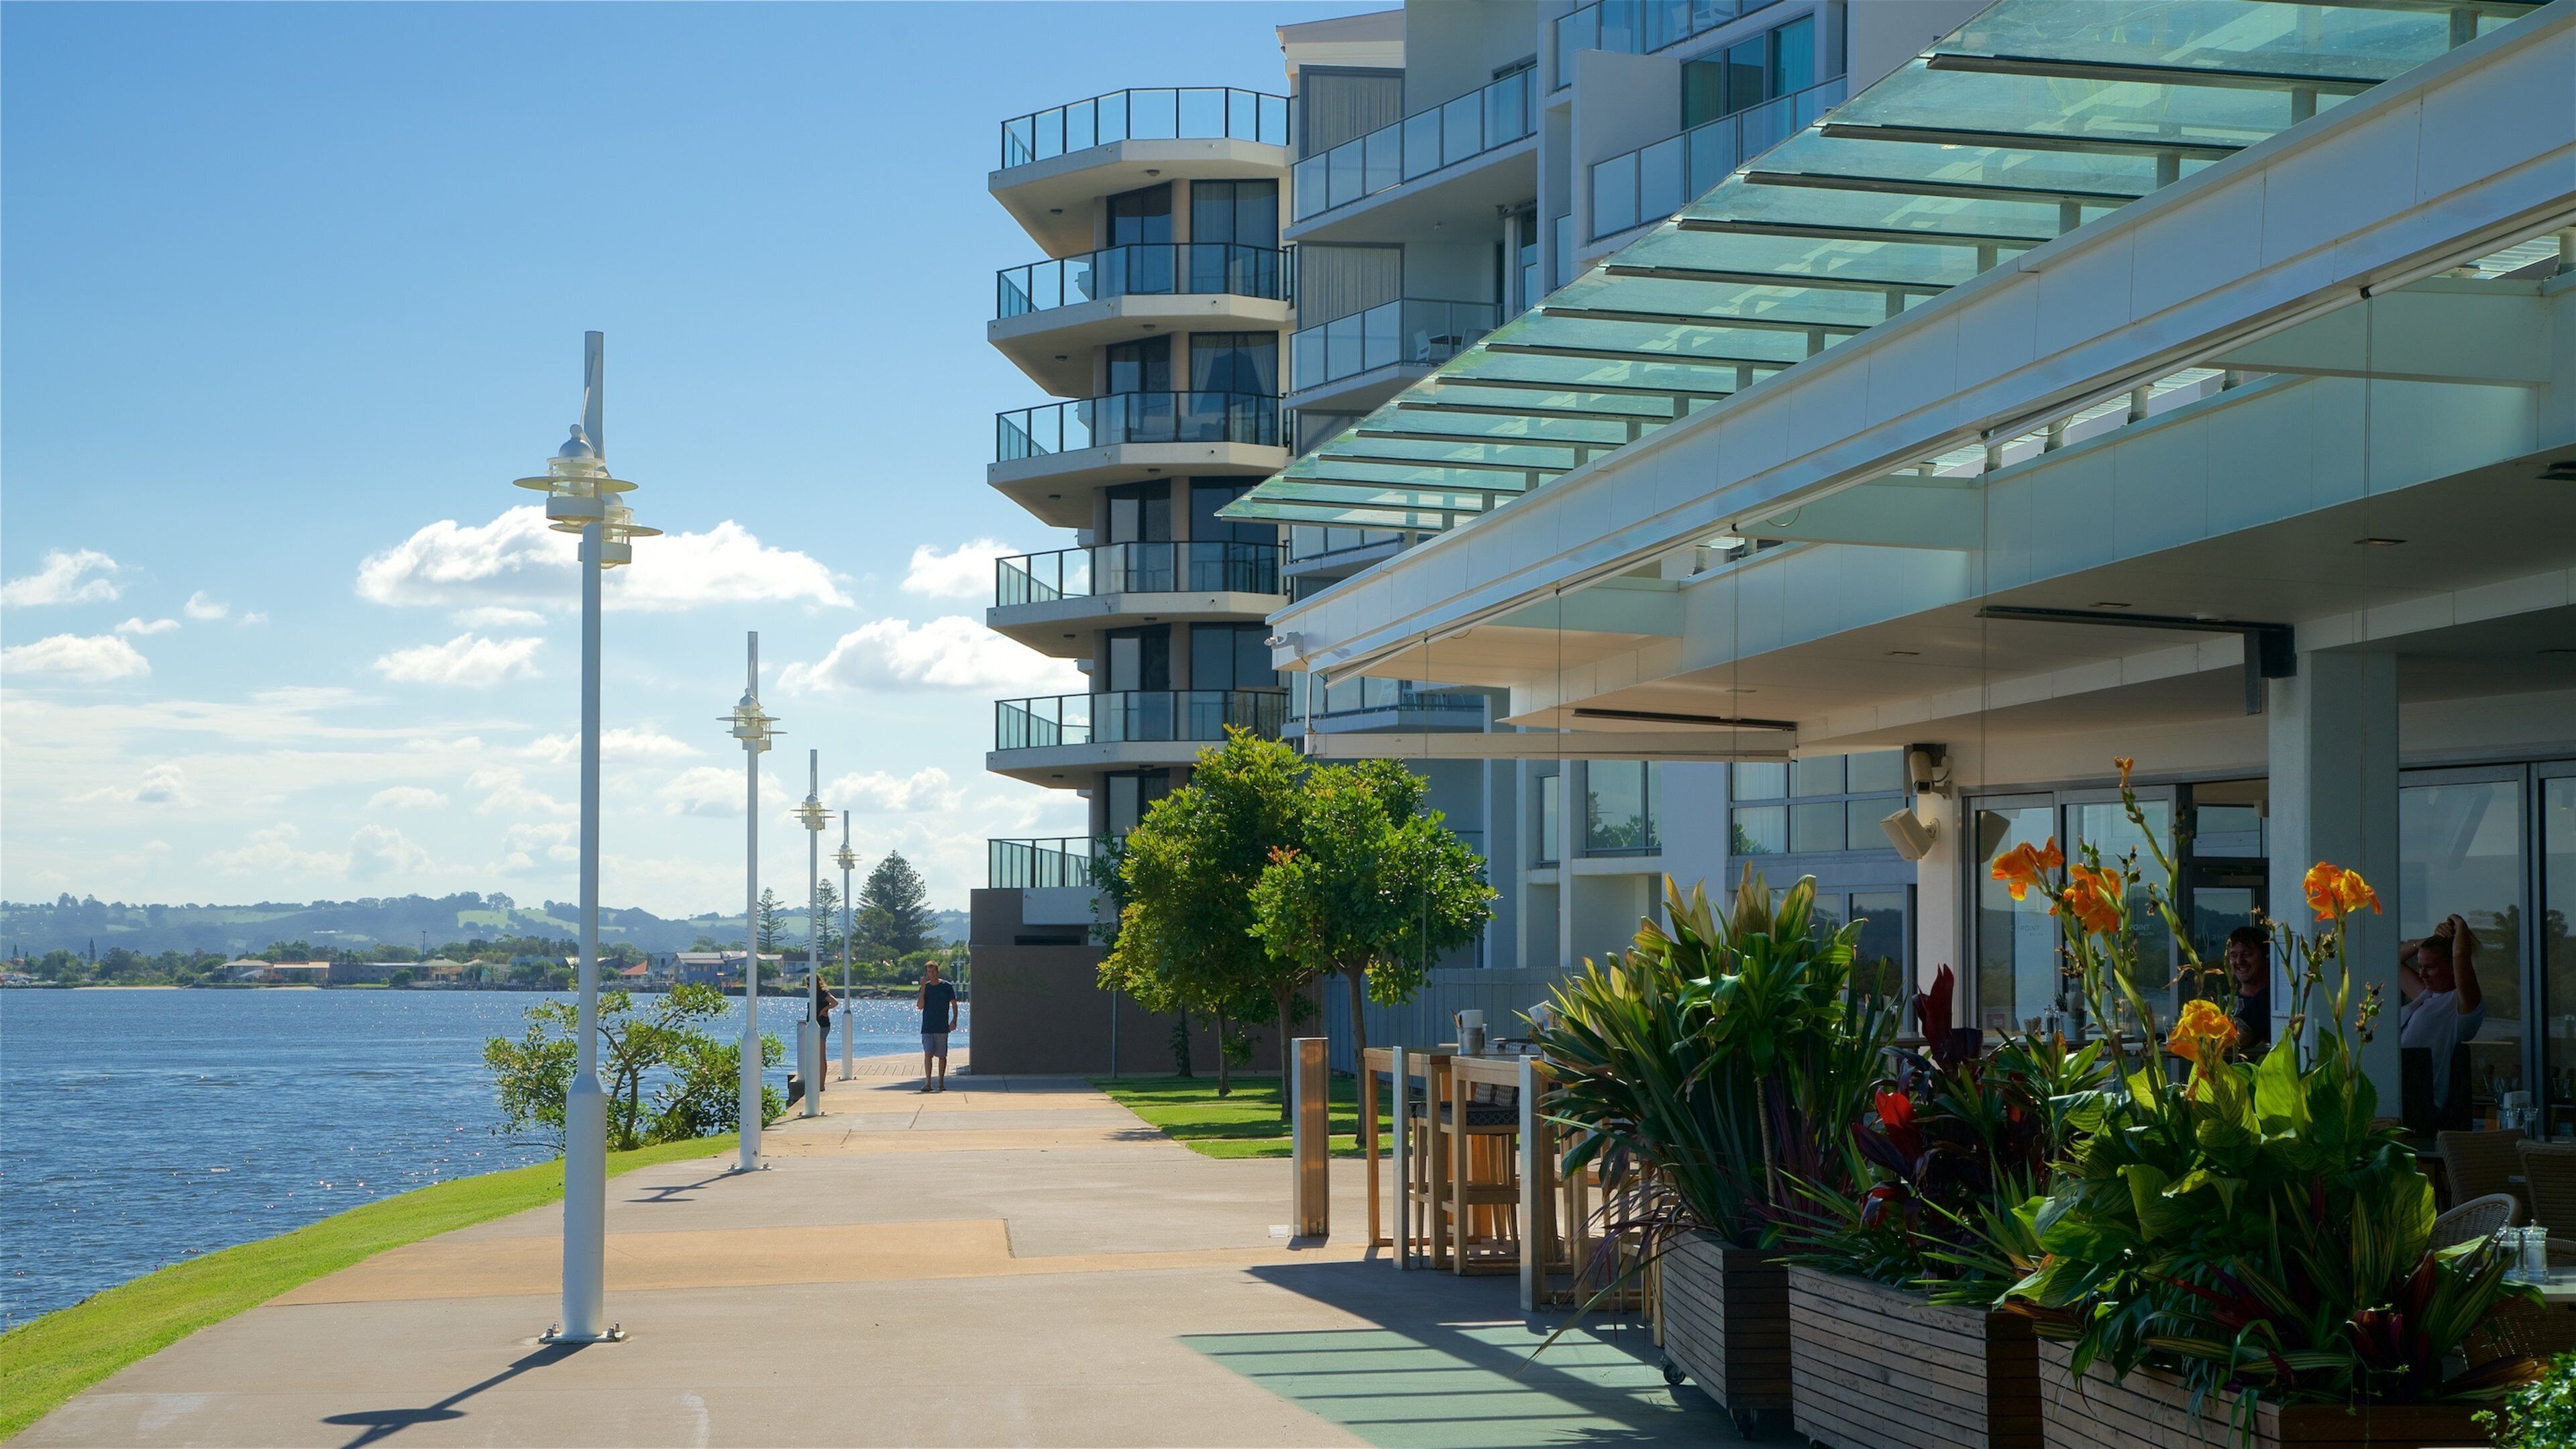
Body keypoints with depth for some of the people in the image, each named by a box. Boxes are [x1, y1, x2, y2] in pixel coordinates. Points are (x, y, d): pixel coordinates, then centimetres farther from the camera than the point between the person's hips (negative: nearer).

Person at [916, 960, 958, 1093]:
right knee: (928, 1054, -9)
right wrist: (923, 987, -10)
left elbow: (954, 1004, 5)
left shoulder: (946, 987, 0)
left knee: (942, 1056, 4)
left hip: (942, 1027, -1)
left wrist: (954, 1021, -6)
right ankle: (928, 1083, -10)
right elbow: (920, 1006, -6)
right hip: (927, 1027, 1)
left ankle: (941, 1083, 16)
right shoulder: (925, 988, 5)